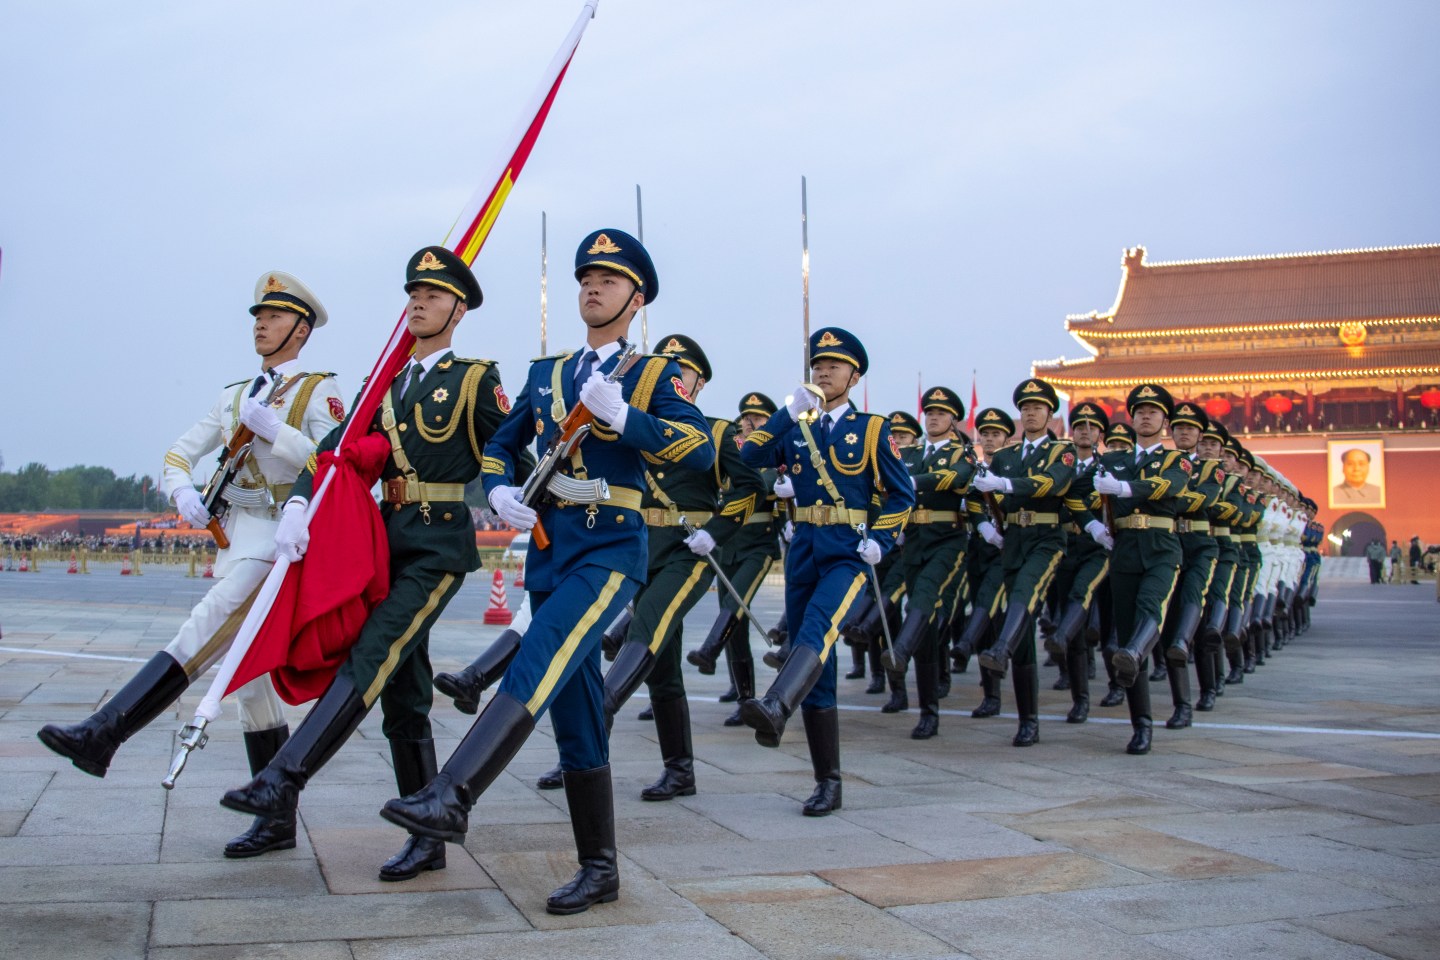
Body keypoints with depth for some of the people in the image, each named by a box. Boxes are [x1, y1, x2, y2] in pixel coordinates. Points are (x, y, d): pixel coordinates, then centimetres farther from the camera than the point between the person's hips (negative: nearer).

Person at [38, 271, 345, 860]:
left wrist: (272, 428, -14)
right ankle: (278, 819, 12)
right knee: (248, 677, 6)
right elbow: (179, 453, 19)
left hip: (282, 541, -7)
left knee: (199, 641, -23)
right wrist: (183, 492, -2)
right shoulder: (234, 395, 21)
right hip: (232, 540, 7)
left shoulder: (319, 391, 2)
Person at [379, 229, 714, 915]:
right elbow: (499, 446, 22)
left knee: (541, 656, -29)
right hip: (547, 548, 6)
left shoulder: (656, 373, 4)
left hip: (612, 547, -5)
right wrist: (500, 491, 0)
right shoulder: (546, 373, 19)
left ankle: (452, 795, -37)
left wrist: (622, 416, -21)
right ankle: (599, 869, 12)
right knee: (574, 704, 5)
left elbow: (701, 450, -10)